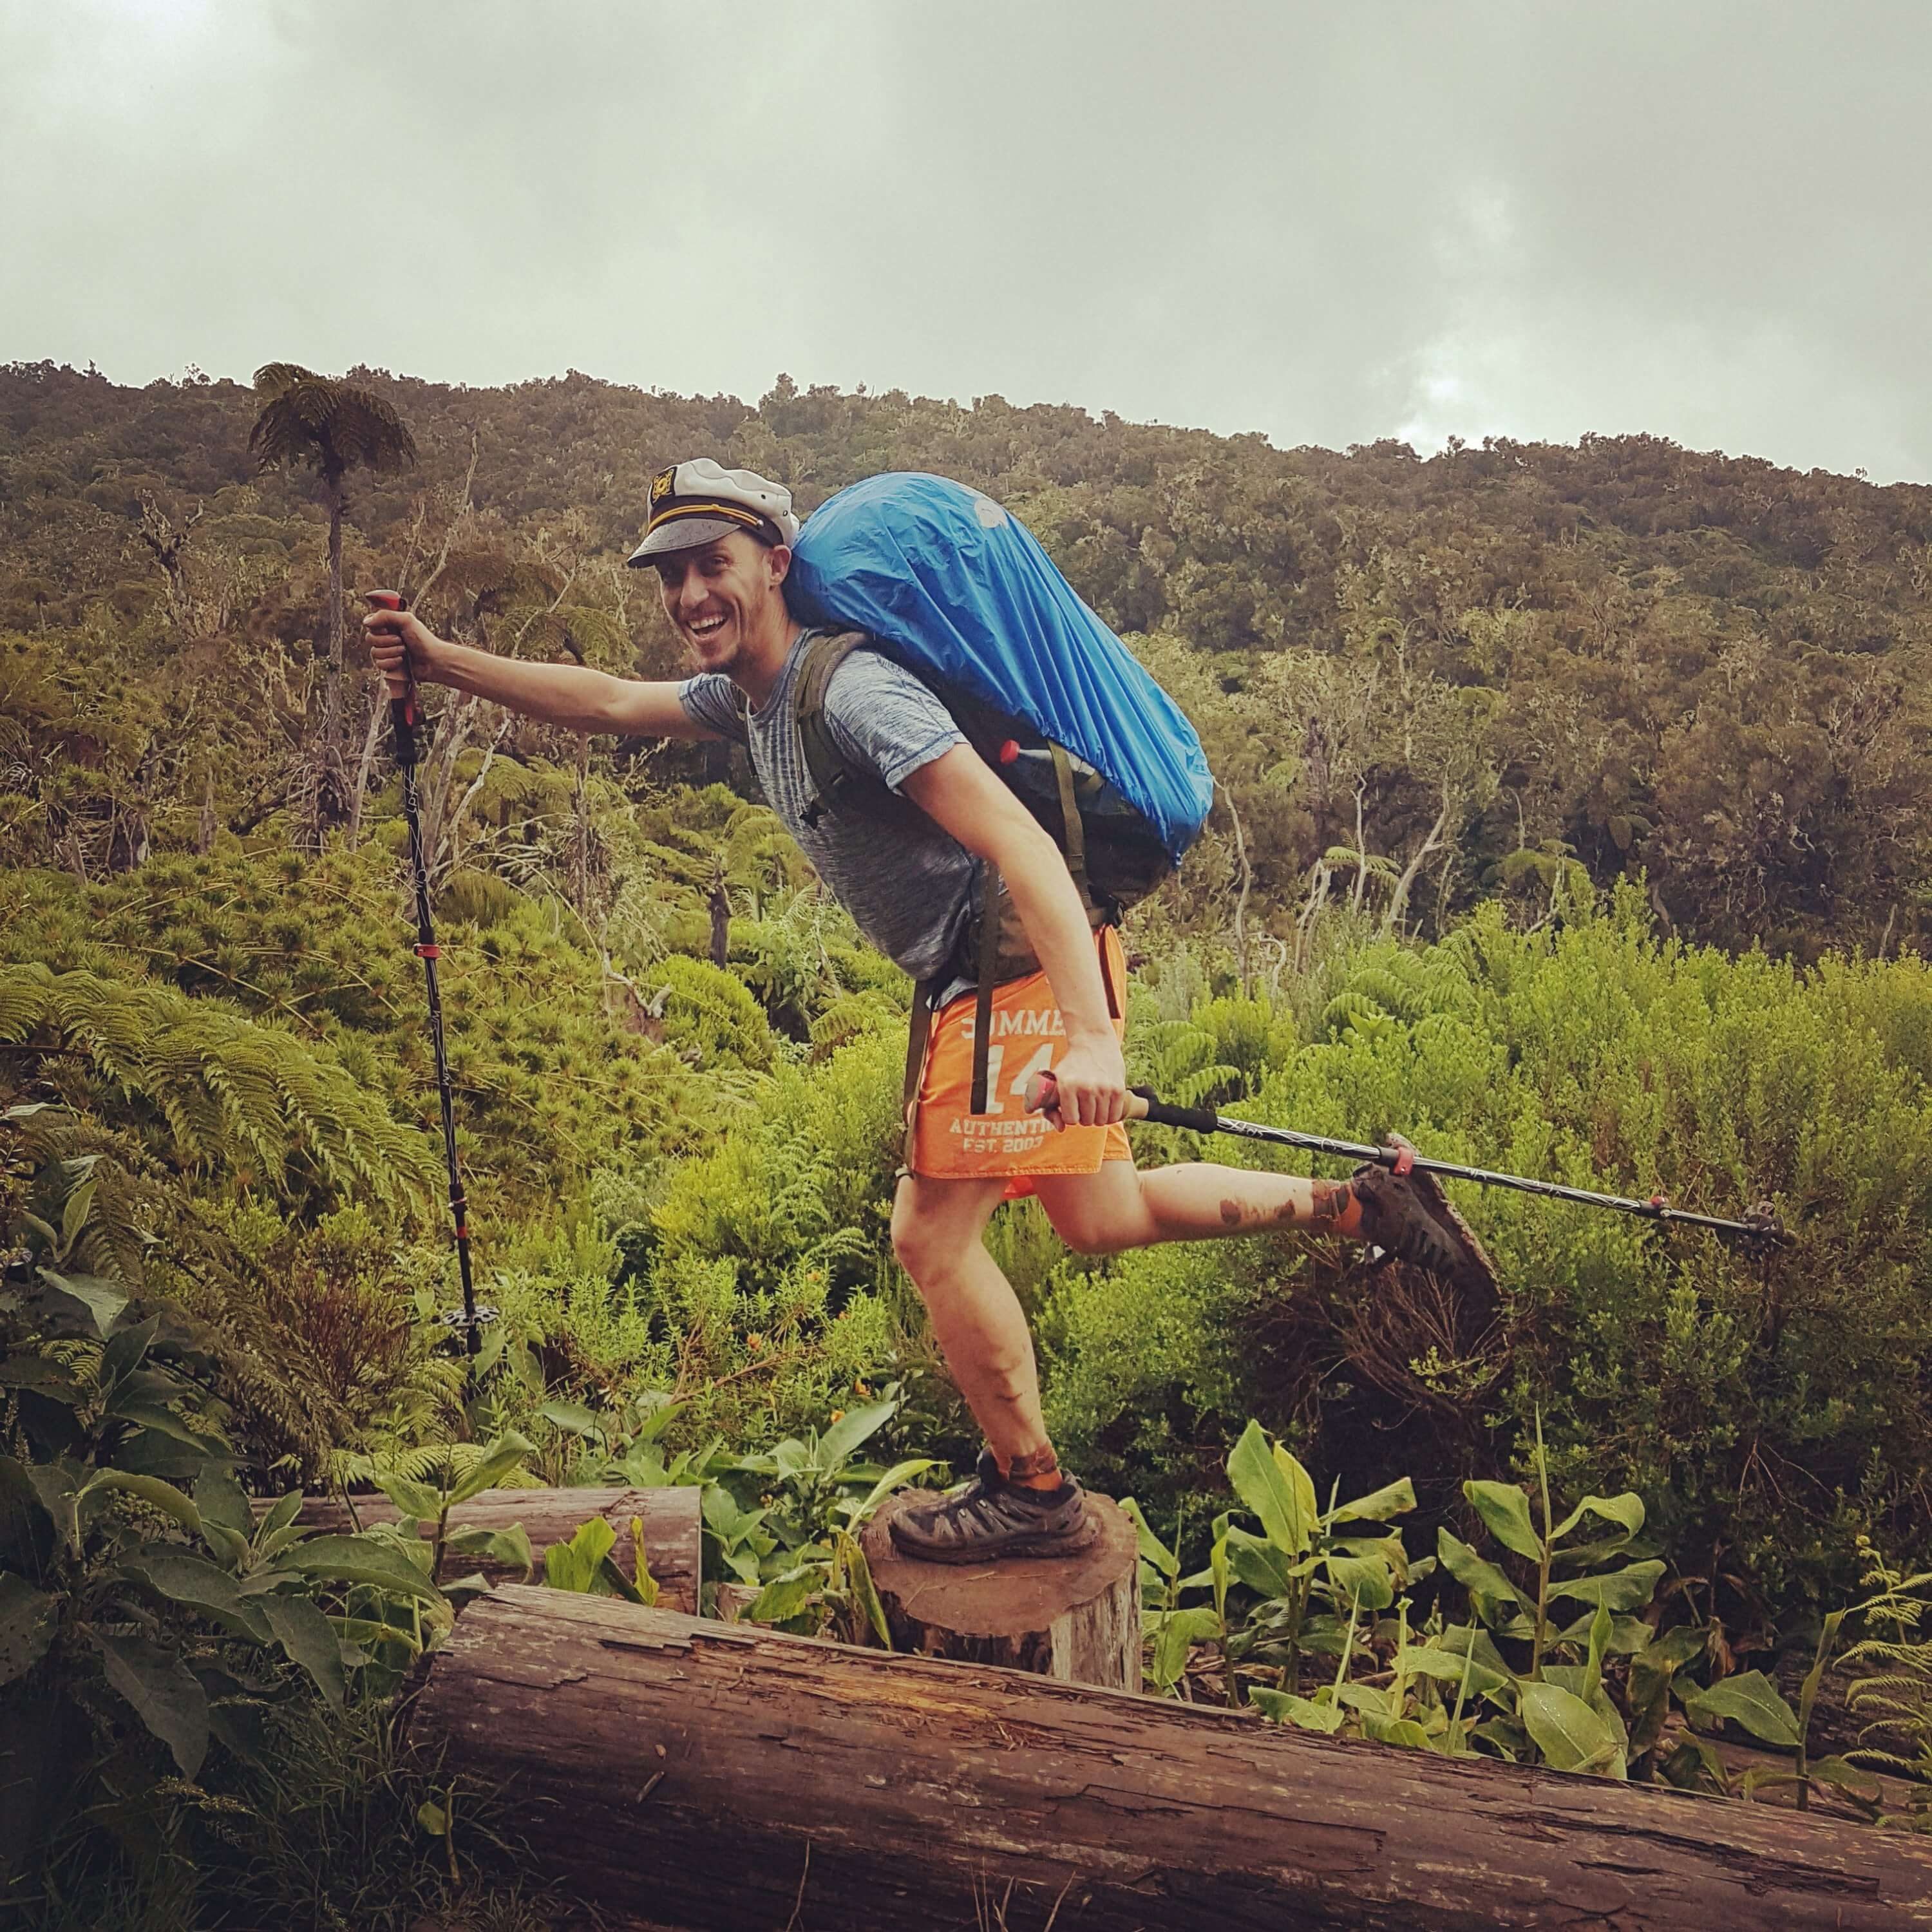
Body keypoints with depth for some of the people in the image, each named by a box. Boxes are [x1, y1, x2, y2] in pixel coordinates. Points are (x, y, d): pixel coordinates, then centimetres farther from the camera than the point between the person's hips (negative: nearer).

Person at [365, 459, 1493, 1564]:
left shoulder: (853, 691, -22)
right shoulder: (745, 693, 8)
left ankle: (1034, 1495, 13)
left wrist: (1090, 1037, -39)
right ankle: (1358, 1205, 23)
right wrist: (439, 661, 20)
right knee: (1099, 1221, 18)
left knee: (933, 1236, -4)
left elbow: (1023, 845, -30)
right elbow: (607, 703, 23)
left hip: (1031, 969, -10)